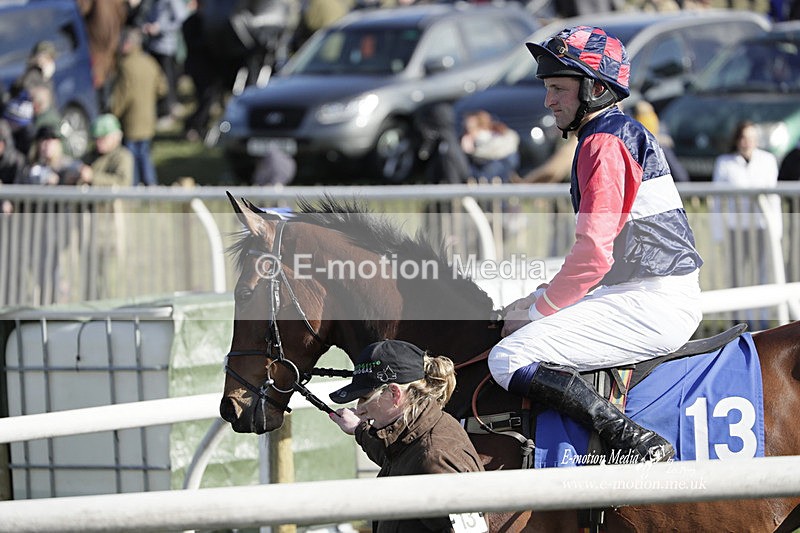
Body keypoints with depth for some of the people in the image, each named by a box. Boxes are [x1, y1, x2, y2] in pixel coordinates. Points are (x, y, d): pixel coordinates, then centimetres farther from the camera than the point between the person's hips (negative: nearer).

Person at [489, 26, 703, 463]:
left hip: (651, 306, -11)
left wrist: (538, 310, -9)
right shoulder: (622, 132, 21)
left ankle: (635, 442, -25)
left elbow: (594, 254, -20)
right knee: (517, 317, 23)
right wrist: (539, 300, 15)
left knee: (509, 359, -18)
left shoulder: (605, 143, -12)